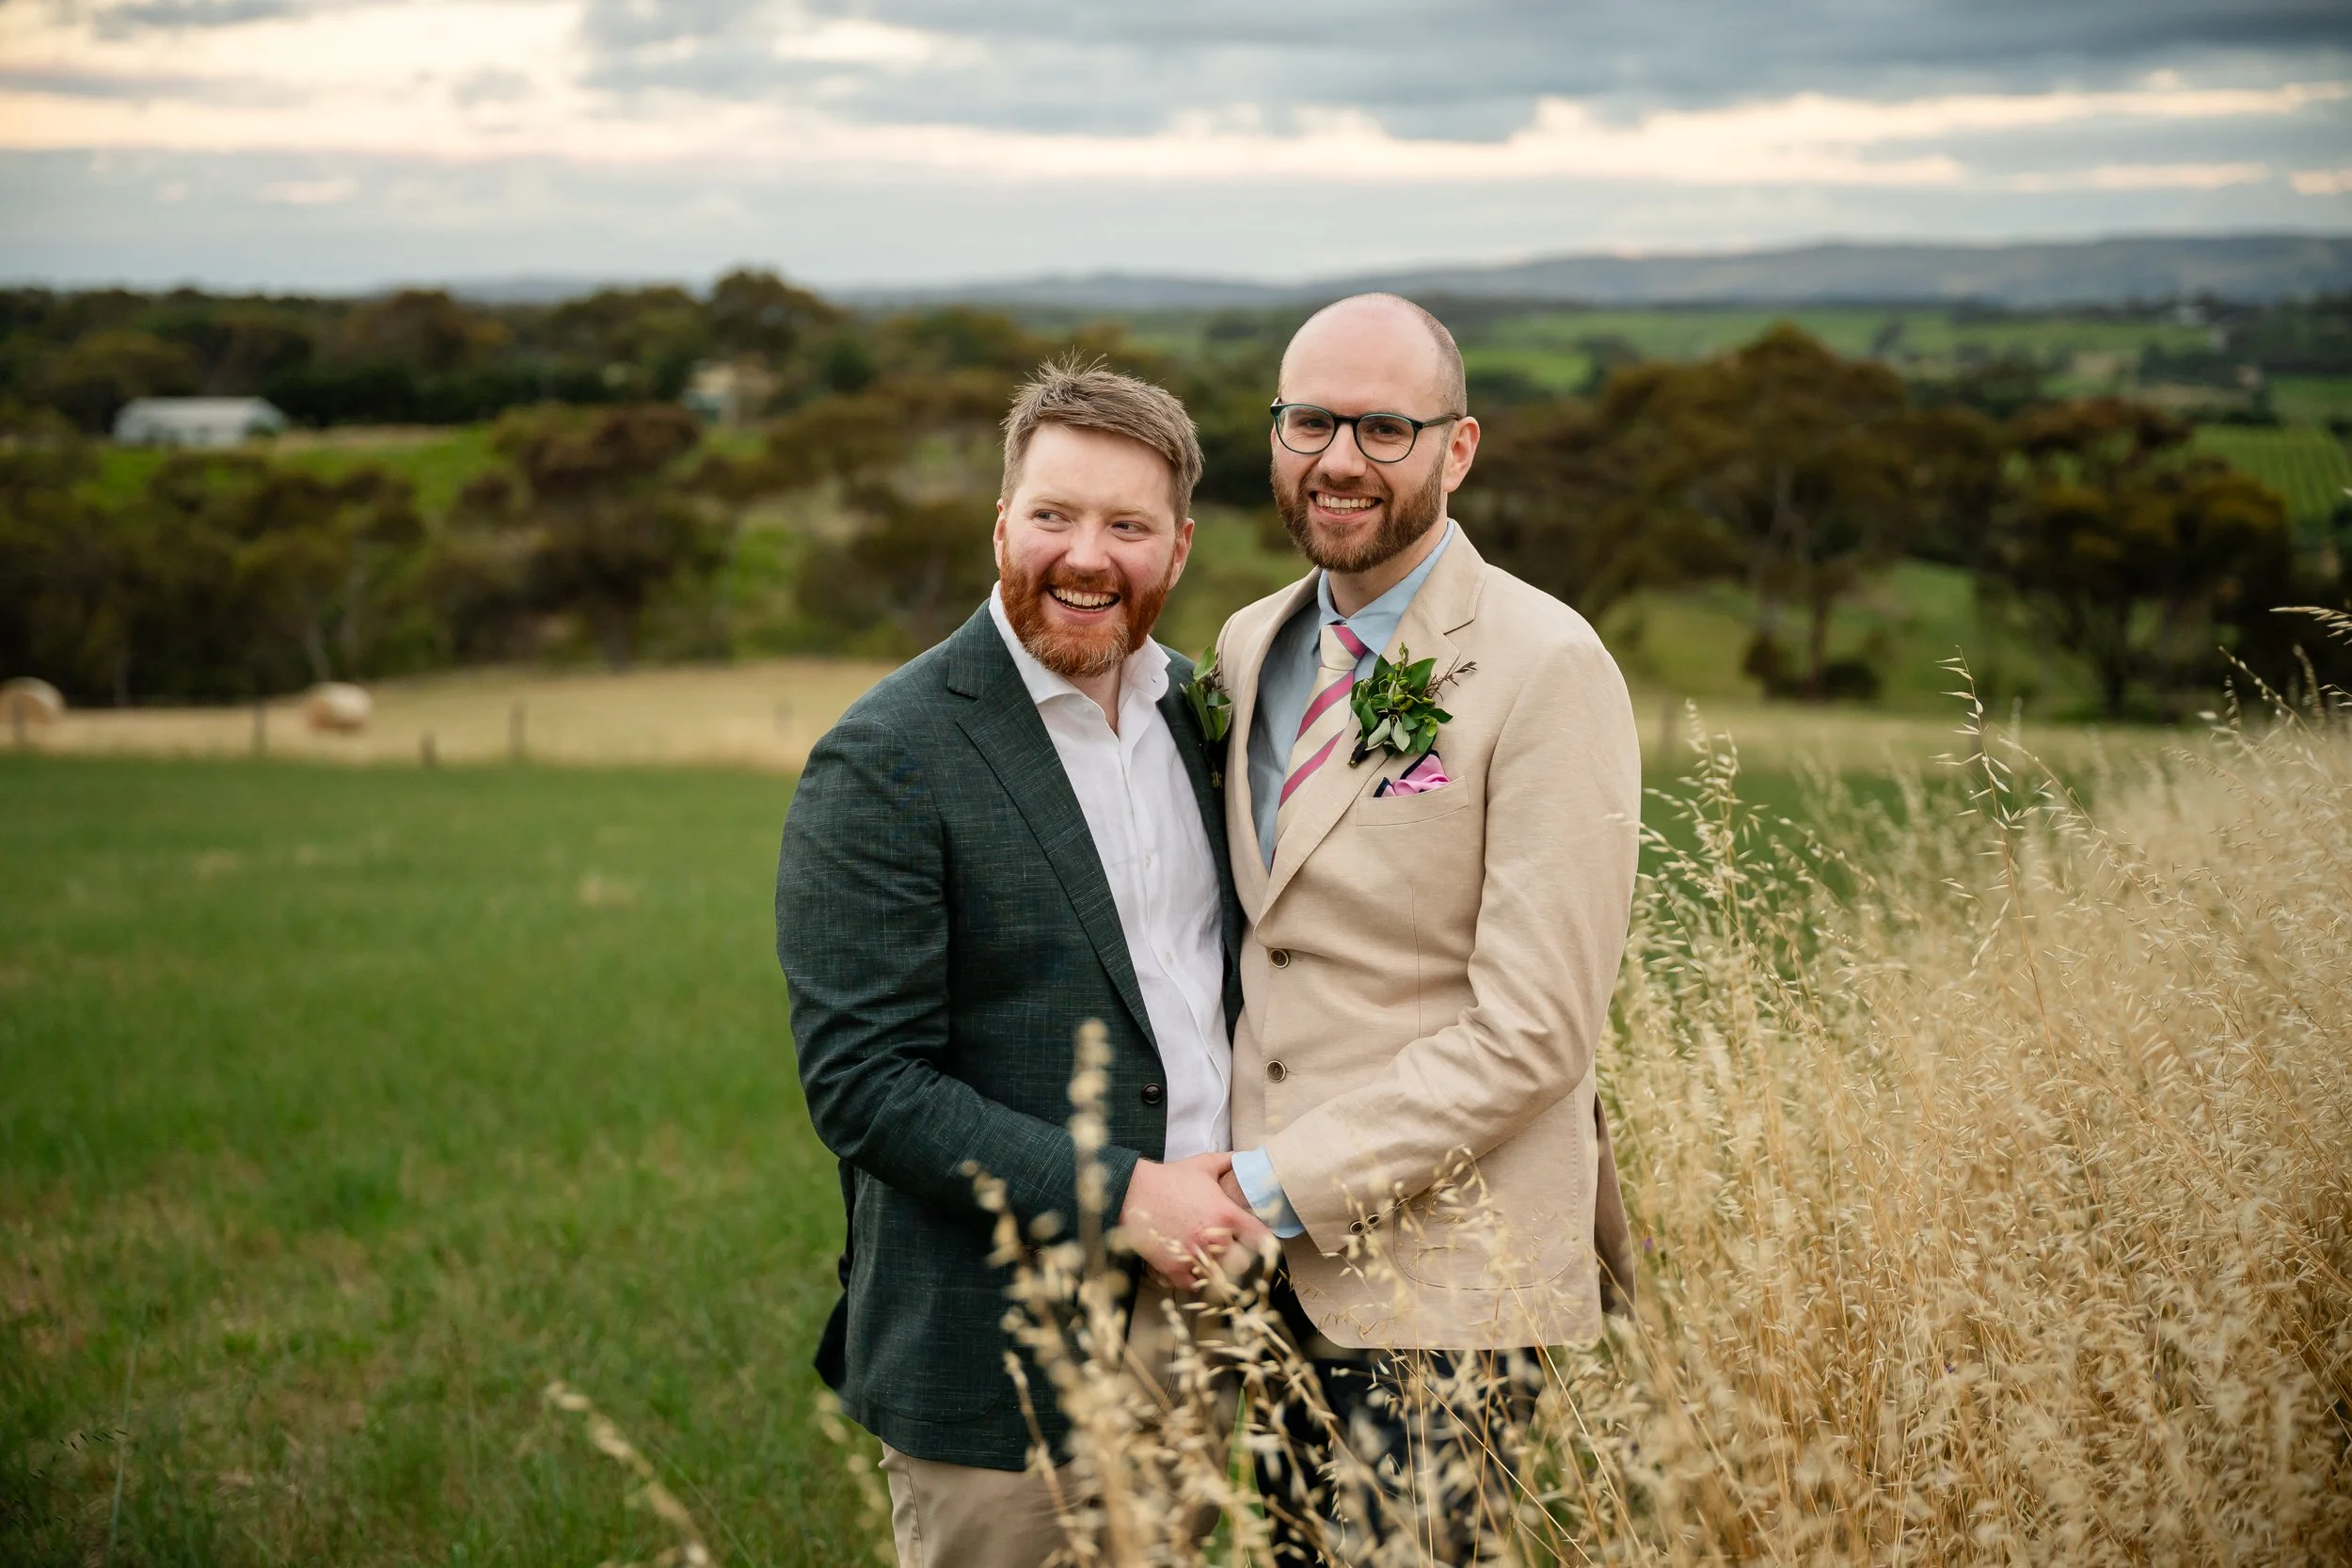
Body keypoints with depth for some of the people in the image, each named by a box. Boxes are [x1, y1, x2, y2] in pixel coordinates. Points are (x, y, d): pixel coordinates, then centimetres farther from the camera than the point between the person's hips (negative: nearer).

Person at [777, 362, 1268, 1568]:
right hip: (1005, 1364, -6)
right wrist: (1119, 1197, -20)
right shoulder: (883, 766, -12)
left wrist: (1264, 1184, 1)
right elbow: (860, 1082, -16)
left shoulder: (1197, 708, 8)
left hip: (1215, 1298, 6)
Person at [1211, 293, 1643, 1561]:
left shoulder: (1547, 670, -12)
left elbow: (1534, 1030, -16)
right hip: (1255, 1263, 6)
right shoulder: (1250, 646, 10)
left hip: (1438, 1286, -6)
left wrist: (1277, 1188, -16)